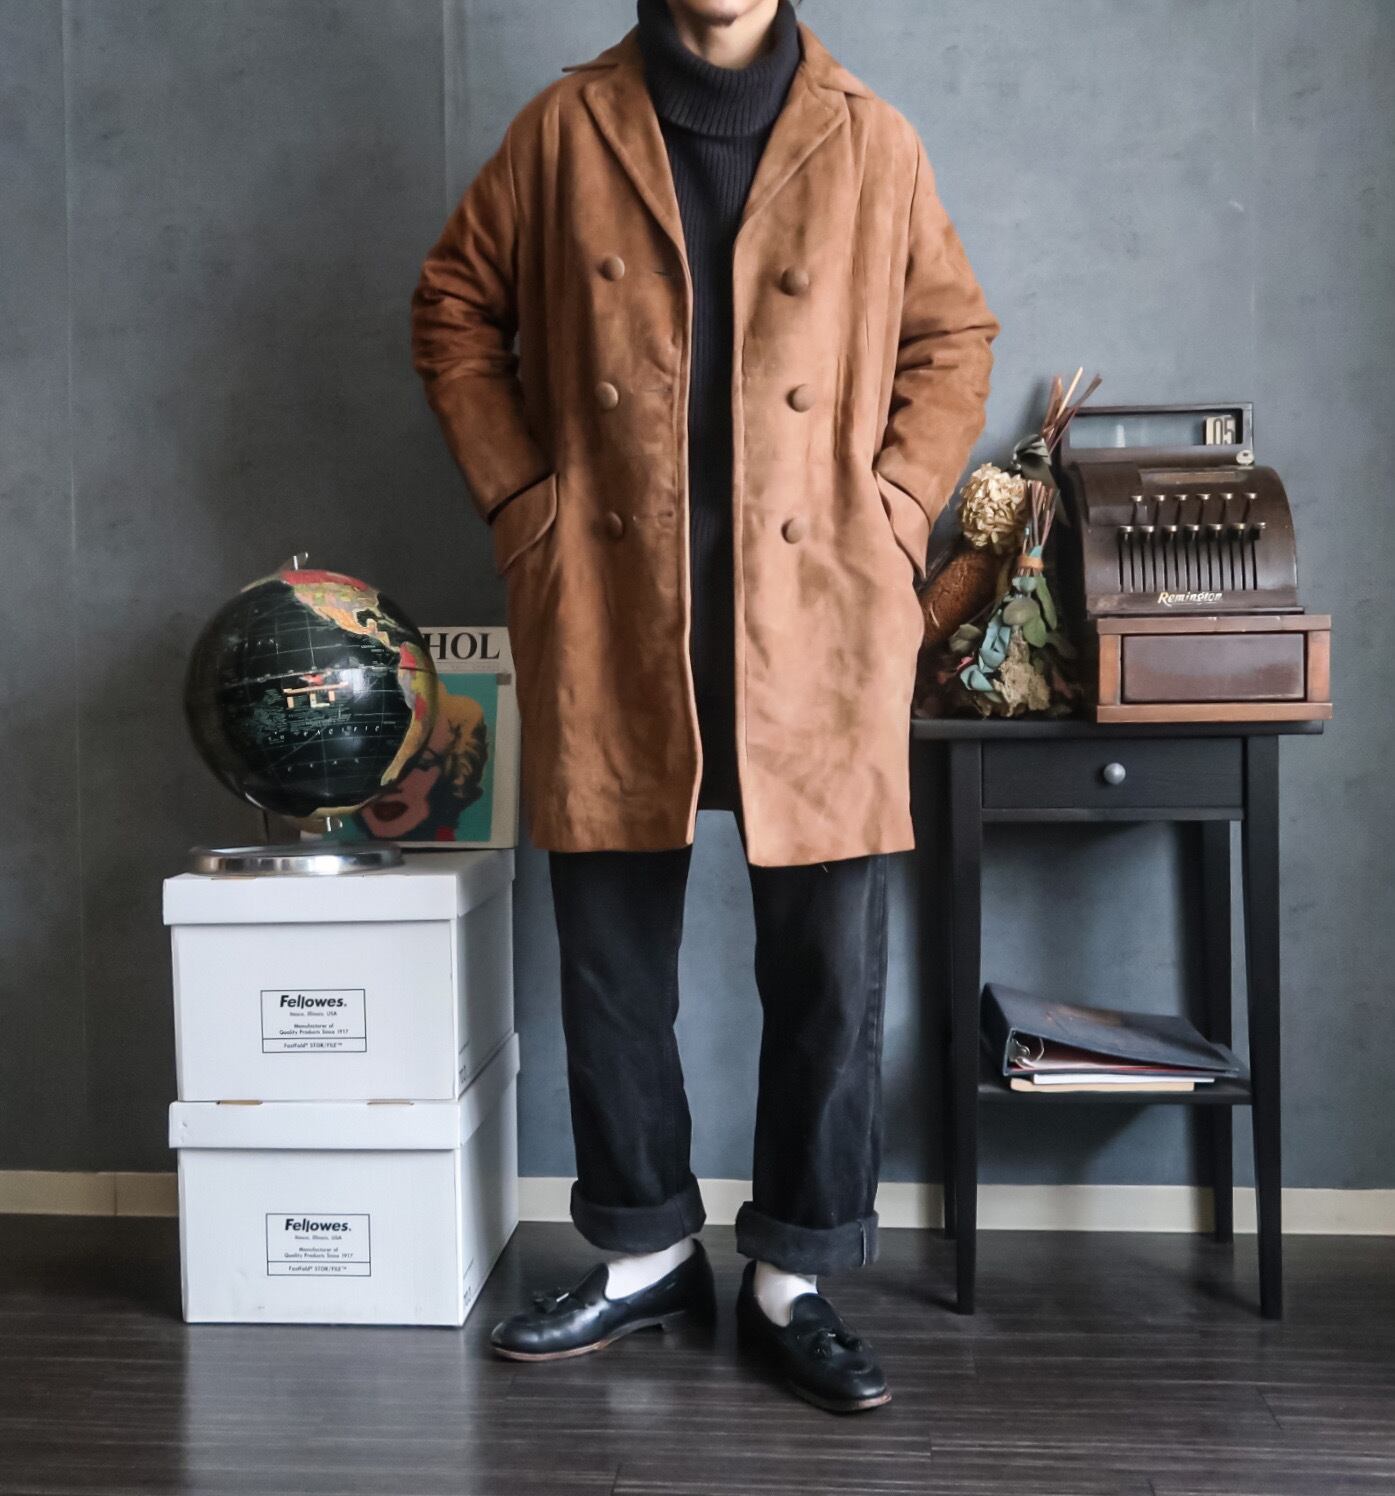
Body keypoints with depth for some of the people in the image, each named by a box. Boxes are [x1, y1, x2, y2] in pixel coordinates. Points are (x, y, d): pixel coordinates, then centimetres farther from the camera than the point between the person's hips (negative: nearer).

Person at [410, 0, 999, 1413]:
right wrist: (522, 504, 4)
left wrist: (891, 519, 1)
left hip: (820, 625, 0)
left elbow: (952, 338, 13)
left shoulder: (871, 142, 7)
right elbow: (455, 306, 14)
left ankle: (793, 1279, 21)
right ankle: (646, 1253, 28)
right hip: (607, 625, 1)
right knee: (610, 963, 9)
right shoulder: (567, 127, 7)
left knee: (829, 971, 4)